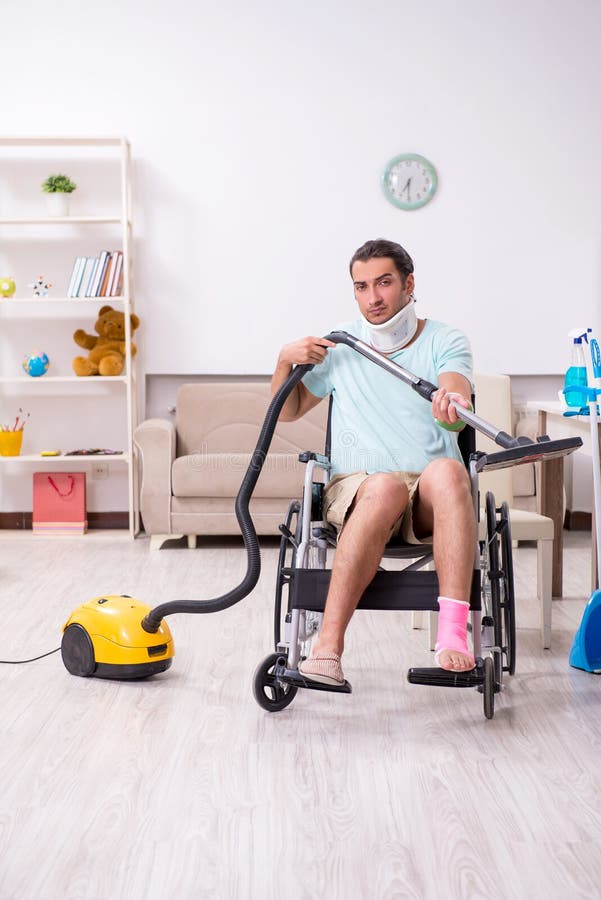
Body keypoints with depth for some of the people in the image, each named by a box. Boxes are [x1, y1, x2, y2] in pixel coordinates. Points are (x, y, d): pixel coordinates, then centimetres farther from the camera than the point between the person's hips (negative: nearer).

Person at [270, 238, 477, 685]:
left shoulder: (445, 341, 7)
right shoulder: (340, 345, 15)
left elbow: (456, 392, -16)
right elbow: (288, 411, 23)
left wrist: (453, 401, -42)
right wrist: (285, 360, 3)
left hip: (430, 499, 0)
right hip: (356, 489, 0)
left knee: (447, 470, -36)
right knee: (386, 487, -37)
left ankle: (453, 634, -46)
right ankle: (328, 645, -46)